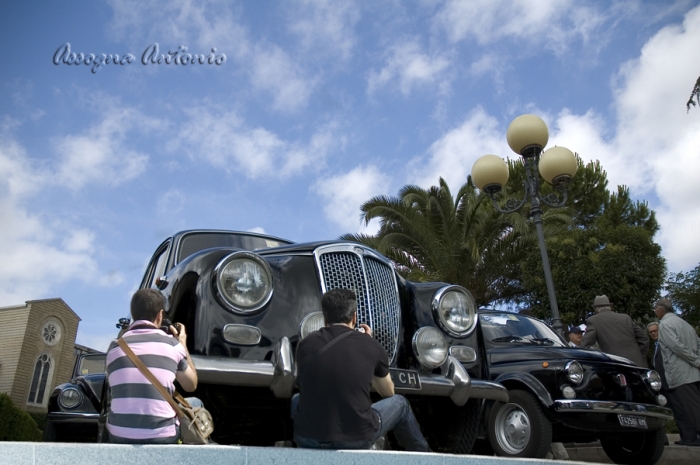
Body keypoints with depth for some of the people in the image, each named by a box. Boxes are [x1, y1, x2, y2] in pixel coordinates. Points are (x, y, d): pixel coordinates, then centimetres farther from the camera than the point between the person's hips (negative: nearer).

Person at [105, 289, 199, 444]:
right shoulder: (172, 344, -2)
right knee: (195, 404, 24)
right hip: (161, 438, -3)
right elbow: (191, 385, 12)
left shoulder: (114, 347, 4)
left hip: (118, 437, 3)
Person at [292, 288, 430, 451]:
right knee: (399, 403, 25)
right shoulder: (371, 346, -3)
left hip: (307, 439, 2)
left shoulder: (306, 343, 0)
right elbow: (388, 392, 15)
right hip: (356, 440, -1)